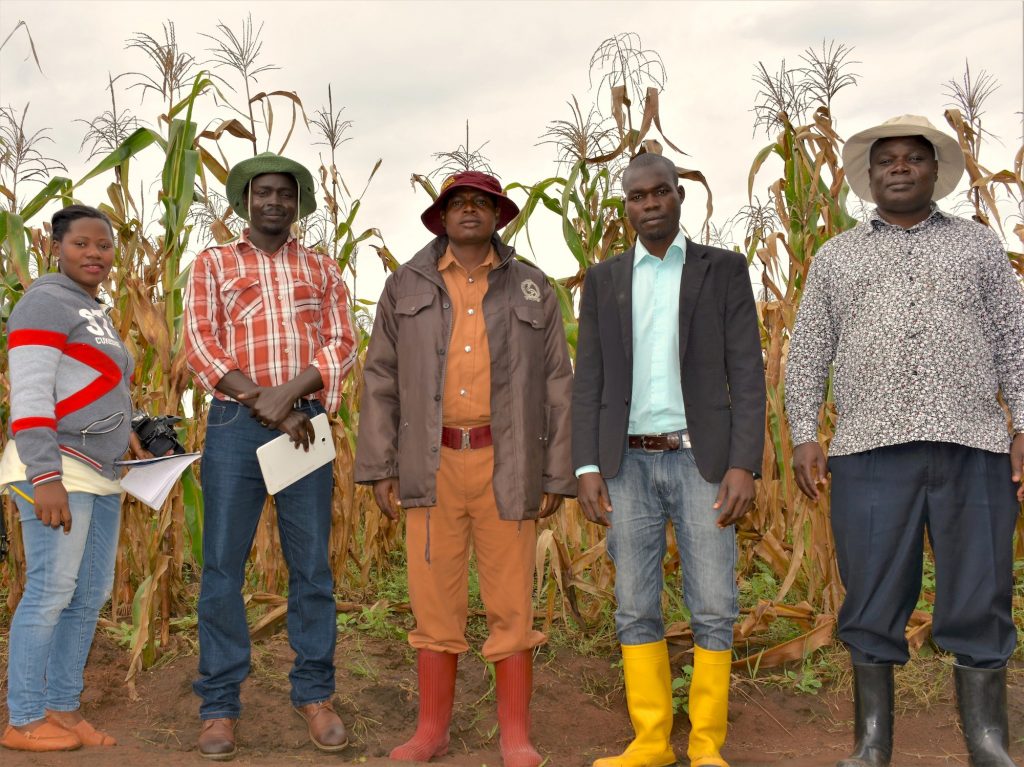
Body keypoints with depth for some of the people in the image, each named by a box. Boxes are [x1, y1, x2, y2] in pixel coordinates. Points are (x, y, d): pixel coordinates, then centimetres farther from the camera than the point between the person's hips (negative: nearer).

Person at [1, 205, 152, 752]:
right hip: (55, 469, -9)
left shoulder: (94, 314, 21)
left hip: (99, 475, 9)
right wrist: (46, 479, -23)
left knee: (90, 596, 10)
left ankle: (62, 708, 18)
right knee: (50, 592, -8)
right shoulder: (46, 303, -7)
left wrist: (123, 433, 15)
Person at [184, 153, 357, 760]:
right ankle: (220, 705, 9)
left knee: (312, 567, 4)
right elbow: (201, 346, -1)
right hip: (235, 422, -1)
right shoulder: (213, 265, 10)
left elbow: (342, 345, 3)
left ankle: (315, 695, 15)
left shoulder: (323, 270, 14)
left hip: (305, 424, 1)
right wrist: (264, 404, -12)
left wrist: (290, 392, -14)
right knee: (224, 567, 0)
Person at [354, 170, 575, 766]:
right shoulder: (406, 286, 7)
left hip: (507, 466, -1)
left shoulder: (532, 289, 5)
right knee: (435, 600, 5)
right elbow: (382, 381, 5)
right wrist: (379, 468, -1)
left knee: (511, 603, 3)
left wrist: (557, 476, -2)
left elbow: (558, 387, 3)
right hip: (432, 467, 1)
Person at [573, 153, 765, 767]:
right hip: (629, 465, 2)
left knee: (713, 610, -2)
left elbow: (747, 374, -3)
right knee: (636, 610, 4)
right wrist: (587, 470, -5)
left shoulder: (724, 269, 3)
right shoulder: (603, 279, 9)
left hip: (702, 461, -2)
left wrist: (745, 465, -14)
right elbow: (589, 382, 5)